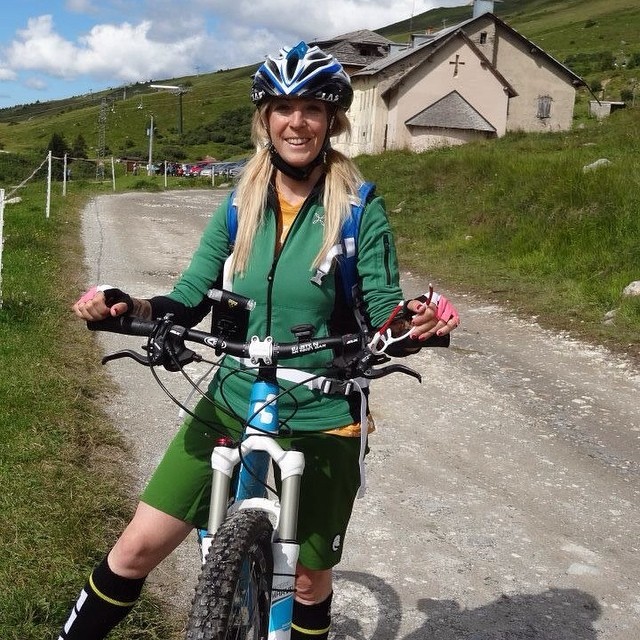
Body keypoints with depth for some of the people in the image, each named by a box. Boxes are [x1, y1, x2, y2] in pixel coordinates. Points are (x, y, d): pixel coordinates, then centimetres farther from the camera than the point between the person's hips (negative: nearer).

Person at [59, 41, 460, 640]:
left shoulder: (359, 208, -8)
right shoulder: (240, 205, 1)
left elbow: (383, 316, -7)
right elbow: (188, 301, 1)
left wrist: (415, 324, -29)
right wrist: (127, 305, -17)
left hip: (321, 422, -2)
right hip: (230, 406, 3)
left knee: (309, 578, 14)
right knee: (138, 546, 1)